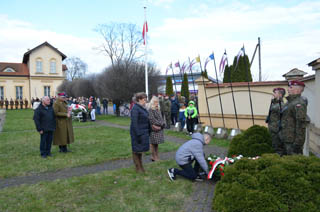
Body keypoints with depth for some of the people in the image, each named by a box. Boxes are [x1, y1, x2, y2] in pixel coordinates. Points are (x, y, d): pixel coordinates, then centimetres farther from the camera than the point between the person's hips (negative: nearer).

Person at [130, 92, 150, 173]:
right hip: (138, 133, -9)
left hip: (144, 132, 9)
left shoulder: (143, 108, 10)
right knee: (137, 150, 4)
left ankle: (140, 166, 30)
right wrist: (138, 135, -23)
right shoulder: (135, 109, -17)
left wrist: (149, 130, 15)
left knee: (141, 150, 18)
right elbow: (134, 123, -21)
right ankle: (138, 168, 16)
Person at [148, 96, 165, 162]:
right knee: (153, 143, 1)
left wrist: (163, 124, -2)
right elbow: (152, 120, -17)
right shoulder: (150, 110, -12)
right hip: (154, 130, -8)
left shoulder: (158, 110, 13)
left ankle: (156, 157, 20)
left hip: (159, 129, 8)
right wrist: (161, 124, -12)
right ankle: (154, 157, 9)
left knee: (156, 144, 13)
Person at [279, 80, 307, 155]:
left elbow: (301, 124, -22)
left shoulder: (299, 104, -16)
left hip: (293, 141, -10)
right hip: (287, 140, 10)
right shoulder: (290, 102, 16)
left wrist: (298, 143, -23)